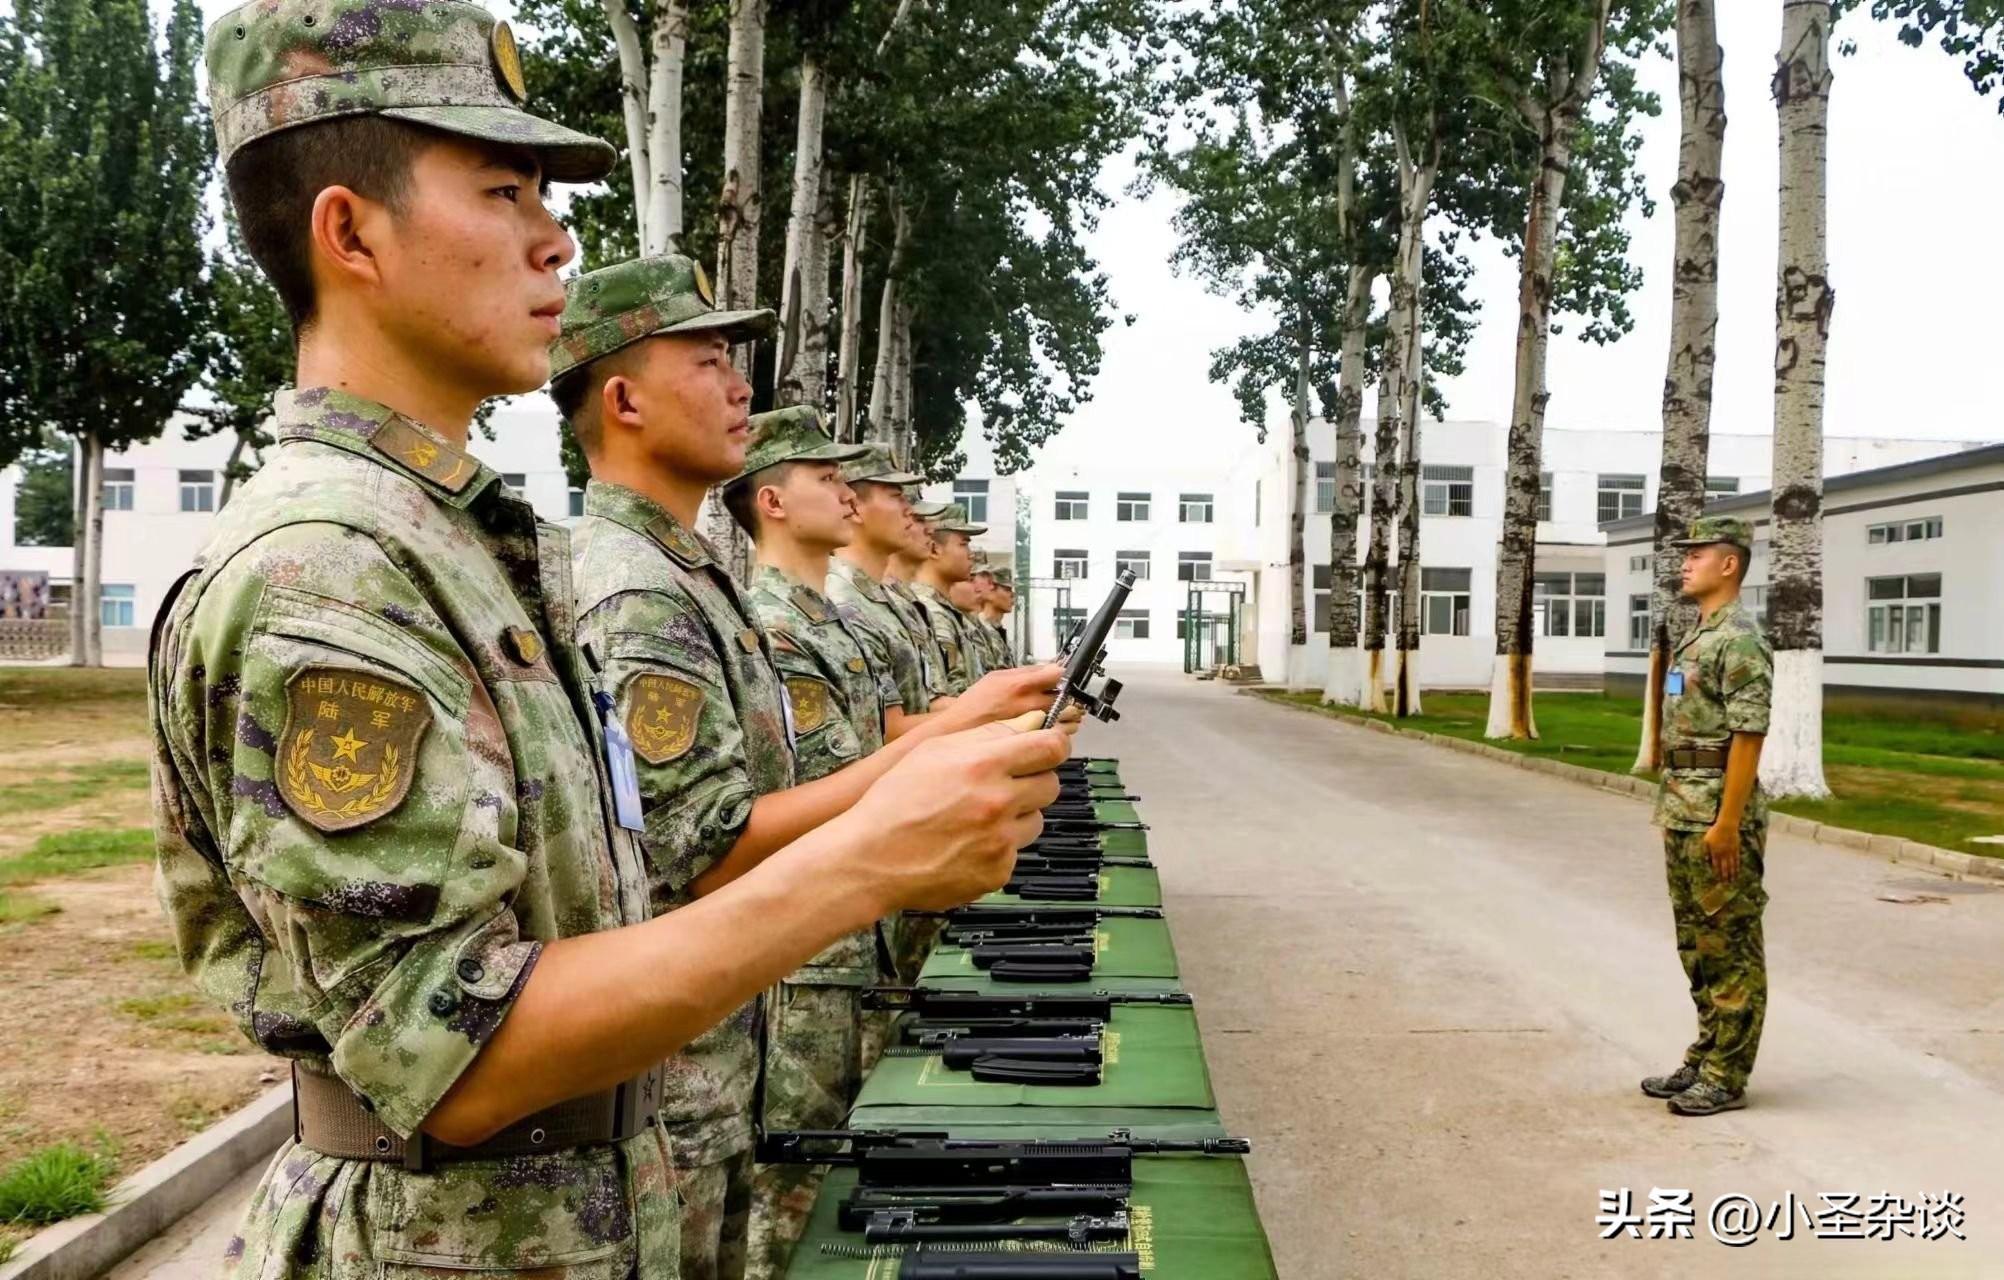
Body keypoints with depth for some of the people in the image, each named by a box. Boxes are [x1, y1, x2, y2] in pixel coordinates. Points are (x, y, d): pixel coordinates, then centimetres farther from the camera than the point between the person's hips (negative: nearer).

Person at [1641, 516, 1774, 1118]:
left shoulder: (1740, 639, -14)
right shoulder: (1697, 637, 16)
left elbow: (1748, 736, -20)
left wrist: (1727, 823, -22)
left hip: (1718, 812, -10)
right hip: (1682, 811, 10)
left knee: (1730, 947, -1)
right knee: (1698, 944, 15)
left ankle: (1727, 1077, 5)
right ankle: (1705, 1059, 24)